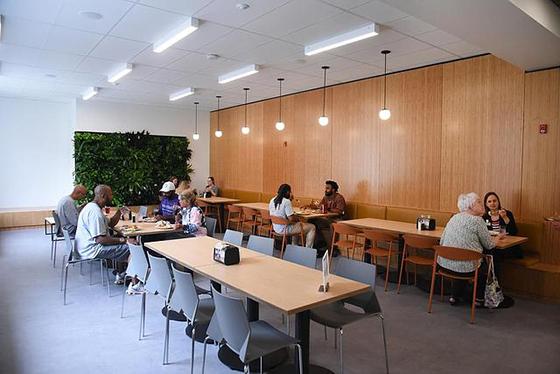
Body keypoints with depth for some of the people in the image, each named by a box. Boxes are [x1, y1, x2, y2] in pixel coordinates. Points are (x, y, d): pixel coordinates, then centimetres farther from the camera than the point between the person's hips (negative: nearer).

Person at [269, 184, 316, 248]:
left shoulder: (272, 200, 4)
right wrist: (297, 219, -1)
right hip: (285, 229, -9)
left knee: (298, 224, 37)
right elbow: (291, 218, -24)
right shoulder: (286, 201, -22)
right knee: (311, 227, -1)